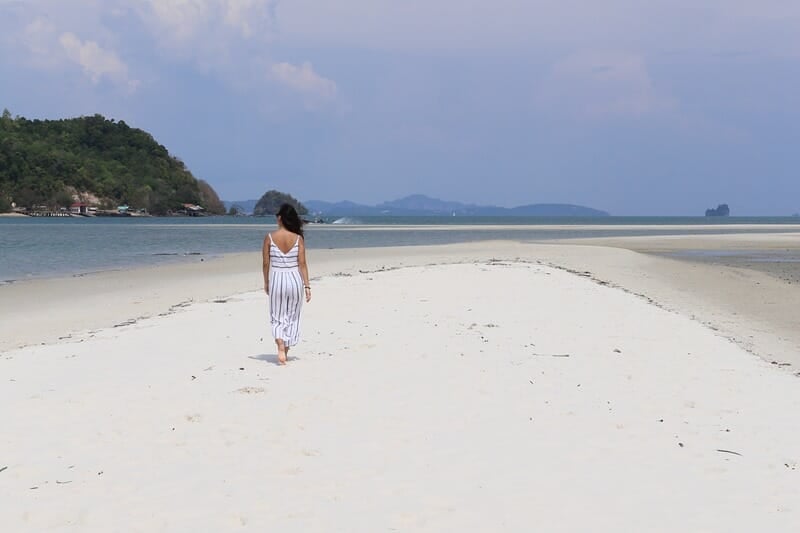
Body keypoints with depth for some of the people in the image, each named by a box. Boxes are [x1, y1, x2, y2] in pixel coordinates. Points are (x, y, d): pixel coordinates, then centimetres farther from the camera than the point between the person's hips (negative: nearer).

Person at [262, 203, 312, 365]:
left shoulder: (270, 238, -6)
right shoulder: (298, 238, -4)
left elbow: (266, 263, -2)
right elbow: (302, 264, -6)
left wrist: (266, 283, 11)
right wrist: (307, 286, -1)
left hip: (276, 279, -1)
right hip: (295, 279, 1)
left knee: (278, 318, 8)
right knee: (292, 318, 16)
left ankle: (280, 347, -17)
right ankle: (286, 352, 23)